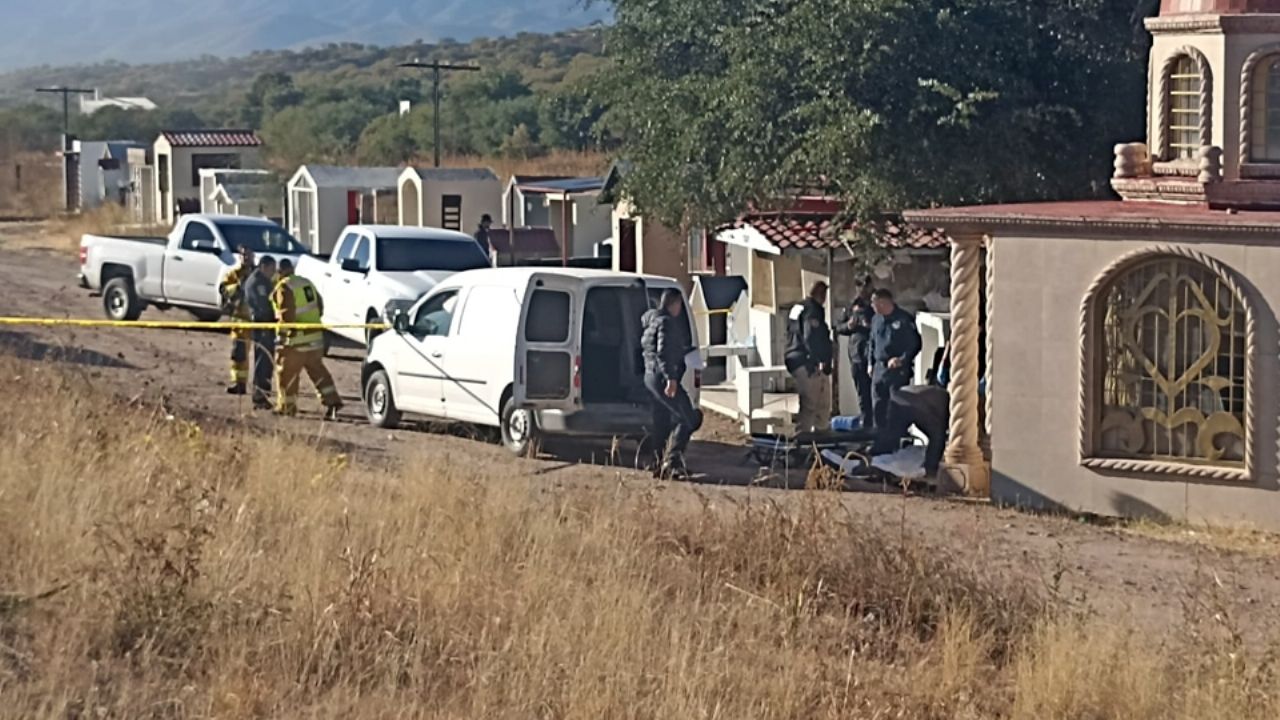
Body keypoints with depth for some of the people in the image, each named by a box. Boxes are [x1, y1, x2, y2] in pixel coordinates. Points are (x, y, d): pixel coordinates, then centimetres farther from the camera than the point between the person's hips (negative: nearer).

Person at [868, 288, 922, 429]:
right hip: (879, 369, 7)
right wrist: (871, 363, 16)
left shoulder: (904, 319, -9)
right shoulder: (876, 320, 13)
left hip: (898, 370, -7)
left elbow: (915, 344, -10)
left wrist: (902, 359, -18)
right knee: (878, 407, 9)